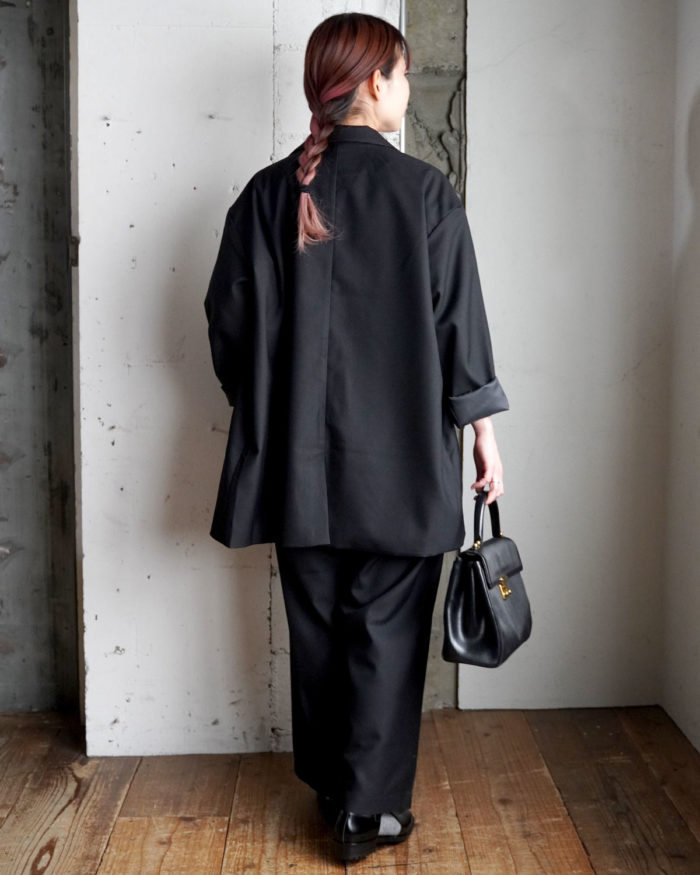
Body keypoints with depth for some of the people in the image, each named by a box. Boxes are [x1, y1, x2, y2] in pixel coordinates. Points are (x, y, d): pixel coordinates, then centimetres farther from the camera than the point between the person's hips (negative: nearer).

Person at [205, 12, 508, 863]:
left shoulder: (268, 193, 1)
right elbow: (457, 318, -7)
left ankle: (328, 784, 31)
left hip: (297, 454, 4)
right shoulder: (422, 190, -8)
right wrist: (482, 426, 3)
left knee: (316, 624, 16)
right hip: (399, 454, -3)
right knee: (385, 628, 8)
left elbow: (231, 320, 3)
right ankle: (369, 807, 16)